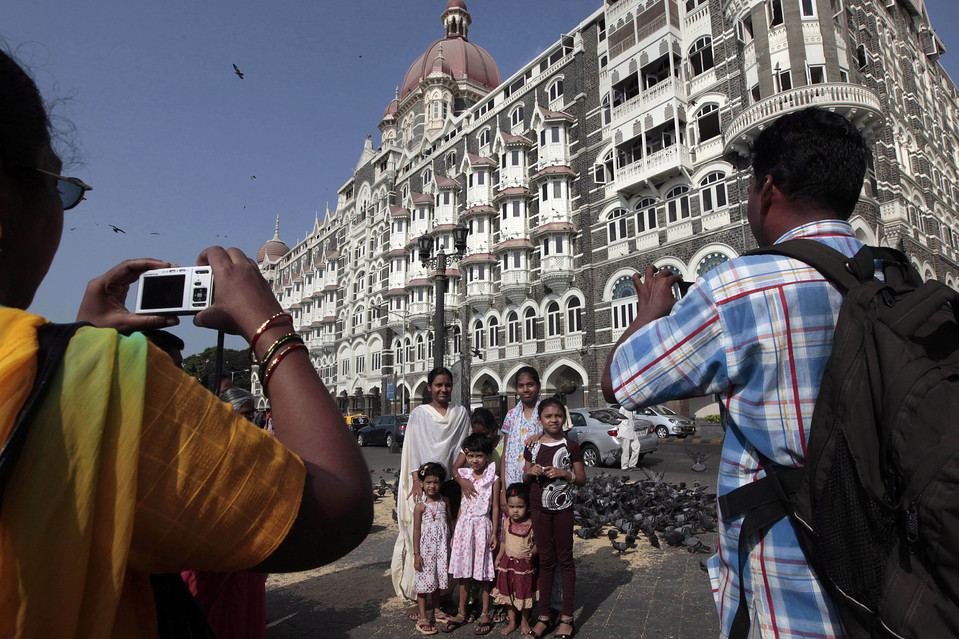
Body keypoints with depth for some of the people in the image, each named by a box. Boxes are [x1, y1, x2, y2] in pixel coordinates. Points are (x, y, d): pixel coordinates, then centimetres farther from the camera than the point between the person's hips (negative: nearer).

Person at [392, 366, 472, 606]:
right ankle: (419, 598, 6)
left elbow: (461, 448, 7)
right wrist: (417, 480, -9)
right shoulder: (419, 413, 2)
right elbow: (413, 448, -1)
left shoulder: (460, 413, 8)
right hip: (422, 481, -2)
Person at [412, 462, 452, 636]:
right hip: (426, 546, -4)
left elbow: (450, 522, 9)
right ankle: (422, 617, 14)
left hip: (442, 546, 4)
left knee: (438, 577, 15)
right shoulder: (420, 506, -10)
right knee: (424, 579, 2)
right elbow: (416, 530, -8)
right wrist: (416, 554, -9)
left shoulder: (444, 502, 1)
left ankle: (436, 611, 33)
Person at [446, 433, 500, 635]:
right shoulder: (465, 477, 5)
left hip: (483, 527, -4)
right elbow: (462, 506, 11)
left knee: (484, 572, 5)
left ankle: (485, 614, 20)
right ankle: (462, 613, 24)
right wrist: (455, 532, 11)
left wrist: (494, 533, -6)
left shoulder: (493, 479, -7)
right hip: (464, 526, 4)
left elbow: (495, 508, -4)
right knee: (463, 572, 11)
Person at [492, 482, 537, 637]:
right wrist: (498, 558, 8)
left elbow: (537, 542, -8)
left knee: (525, 593, 12)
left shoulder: (532, 525, -15)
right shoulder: (507, 524, -4)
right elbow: (504, 542, 9)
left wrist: (533, 552, -26)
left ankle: (524, 621, 34)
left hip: (525, 565, -3)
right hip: (508, 563, 3)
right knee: (508, 593, 13)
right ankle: (512, 622, 31)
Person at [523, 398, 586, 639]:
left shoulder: (570, 447, -5)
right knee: (545, 560, 12)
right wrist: (531, 471, -11)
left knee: (565, 559, 7)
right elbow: (525, 478, 11)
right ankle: (544, 616, 22)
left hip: (563, 508, -2)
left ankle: (566, 617, 19)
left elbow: (582, 479, -1)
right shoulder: (533, 446, 3)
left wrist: (564, 473, -18)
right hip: (540, 508, 3)